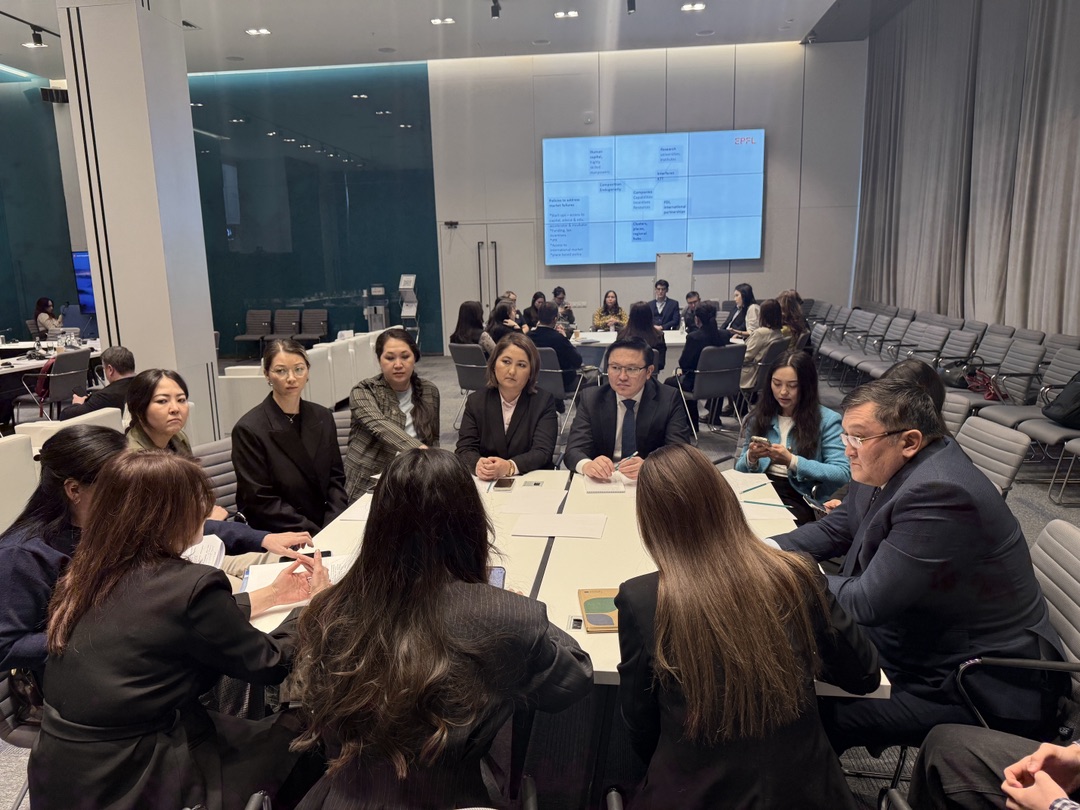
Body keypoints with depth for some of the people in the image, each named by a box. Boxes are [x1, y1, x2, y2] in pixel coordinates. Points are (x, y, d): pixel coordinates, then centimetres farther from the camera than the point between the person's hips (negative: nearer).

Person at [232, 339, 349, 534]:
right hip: (276, 537, -5)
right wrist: (315, 534, -16)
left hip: (326, 527, 5)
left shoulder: (323, 418, 7)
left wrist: (332, 527, -7)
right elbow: (261, 501, -10)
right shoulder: (249, 429, -9)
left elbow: (335, 477, 9)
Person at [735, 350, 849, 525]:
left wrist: (792, 461, -18)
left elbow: (843, 474, -9)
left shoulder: (827, 419, 1)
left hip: (799, 497, -3)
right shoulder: (761, 414, 13)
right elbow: (740, 468, 15)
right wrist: (751, 458, -9)